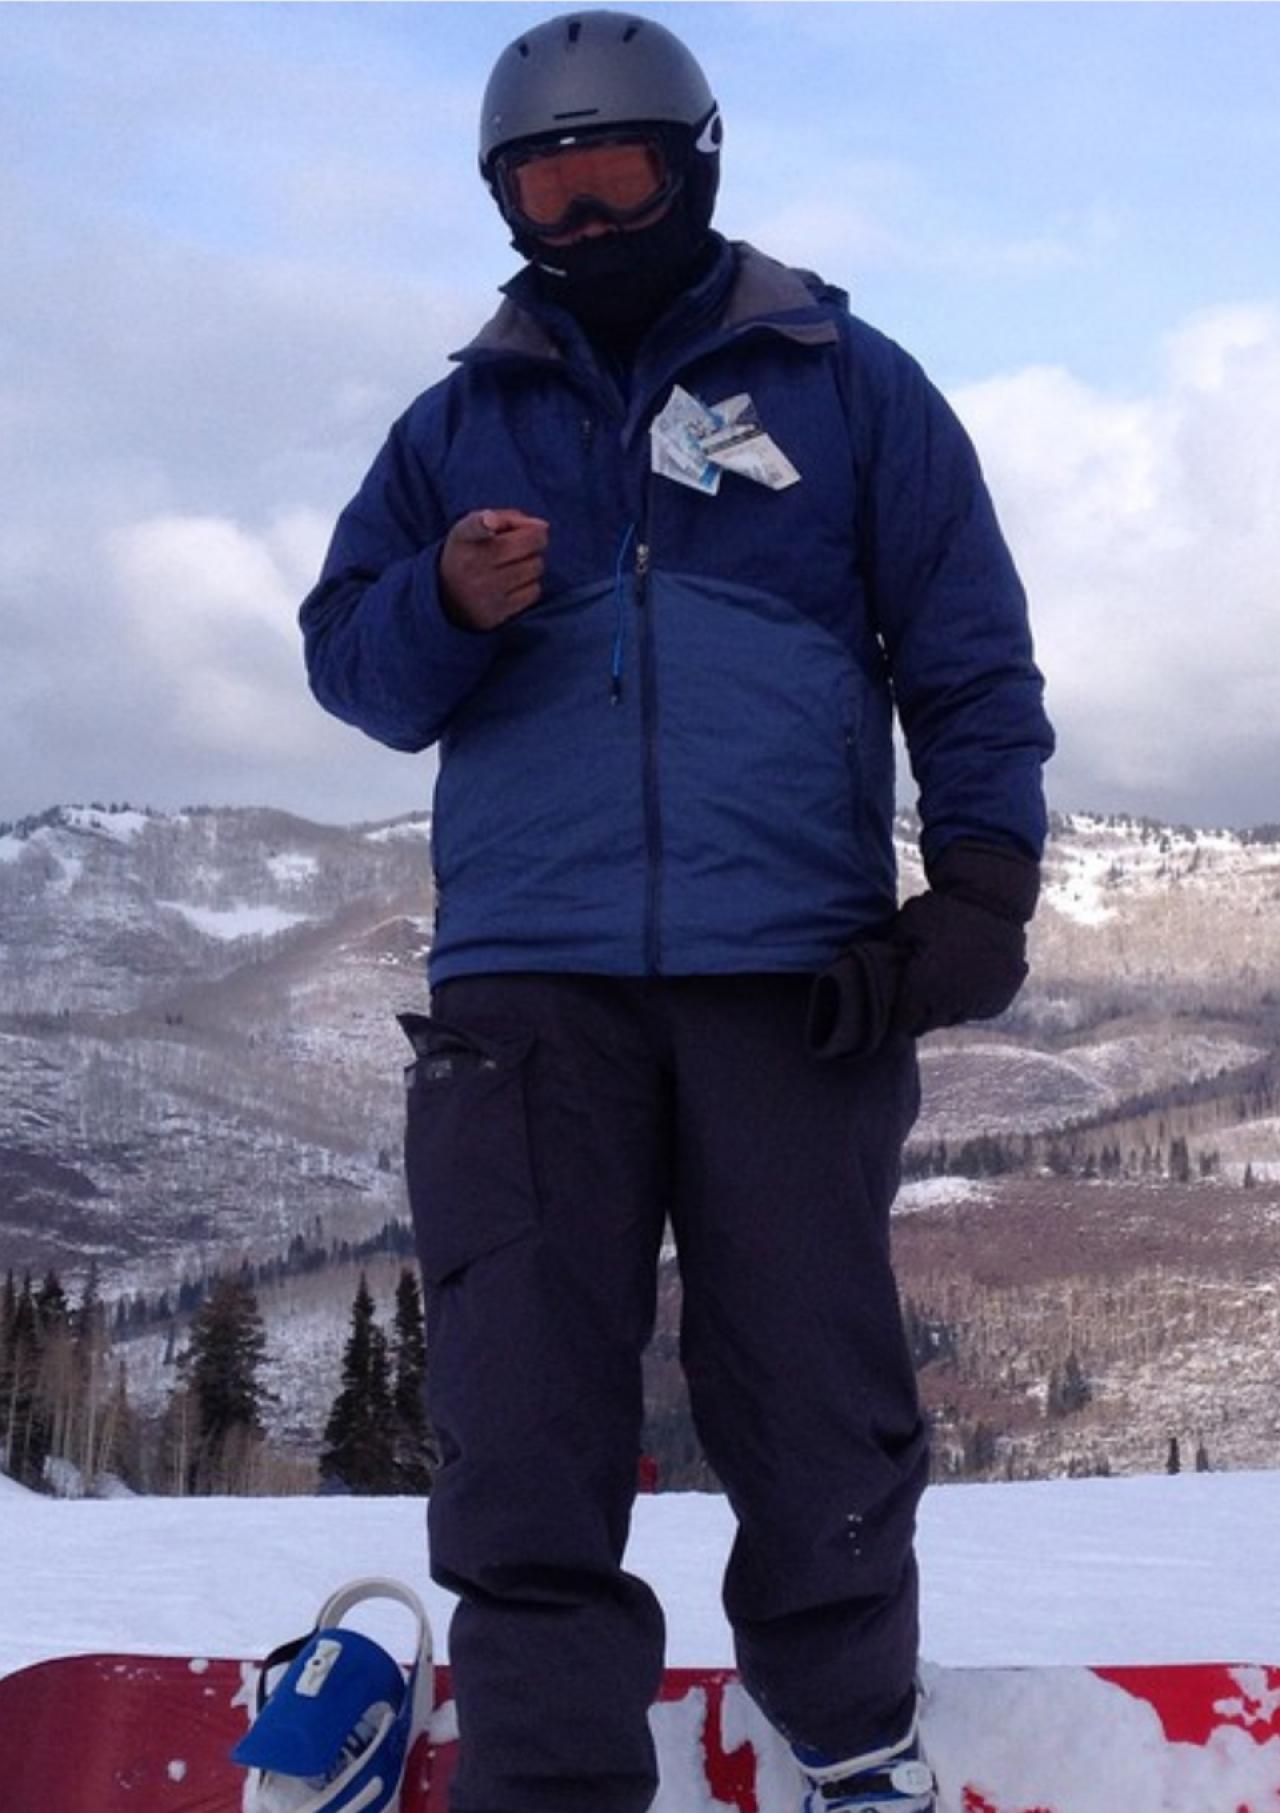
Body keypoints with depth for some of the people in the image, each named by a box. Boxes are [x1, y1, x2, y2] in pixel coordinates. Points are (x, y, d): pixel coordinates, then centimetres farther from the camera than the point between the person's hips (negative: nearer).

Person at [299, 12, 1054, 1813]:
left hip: (790, 979, -1)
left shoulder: (843, 383, 12)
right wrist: (449, 609, -8)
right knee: (524, 1428, -3)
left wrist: (982, 885, -5)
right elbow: (345, 653, 14)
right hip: (525, 980, 2)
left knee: (815, 1410, 1)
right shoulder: (457, 424, 19)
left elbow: (972, 657, 8)